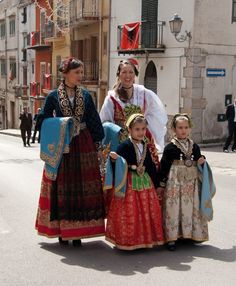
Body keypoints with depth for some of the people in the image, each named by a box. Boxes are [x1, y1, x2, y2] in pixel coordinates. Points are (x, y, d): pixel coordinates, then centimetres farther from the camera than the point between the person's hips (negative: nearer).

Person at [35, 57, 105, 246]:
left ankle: (77, 231, 10)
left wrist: (97, 145, 4)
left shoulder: (86, 96, 8)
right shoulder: (54, 96, 1)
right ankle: (62, 230, 12)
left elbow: (95, 122, 9)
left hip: (83, 146, 2)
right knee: (61, 189, 2)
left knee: (82, 189, 2)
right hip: (60, 147, -2)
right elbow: (44, 121, 4)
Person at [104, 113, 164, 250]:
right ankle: (128, 240, 12)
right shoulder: (125, 146, -10)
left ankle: (147, 238, 25)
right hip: (129, 184, -6)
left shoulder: (145, 146, 9)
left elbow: (151, 166, 14)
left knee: (148, 212, 10)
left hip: (146, 183, 6)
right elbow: (119, 165, -14)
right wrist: (114, 159, -36)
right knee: (129, 214, -2)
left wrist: (156, 185, 16)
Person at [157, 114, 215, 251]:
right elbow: (164, 166, -4)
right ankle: (172, 237, 4)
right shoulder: (170, 147, -5)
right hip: (175, 182, -4)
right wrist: (161, 184, -5)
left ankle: (192, 234, 24)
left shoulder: (195, 146, 8)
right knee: (173, 208, -3)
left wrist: (202, 161, -4)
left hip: (192, 181, 4)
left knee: (191, 208, 10)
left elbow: (198, 160, 20)